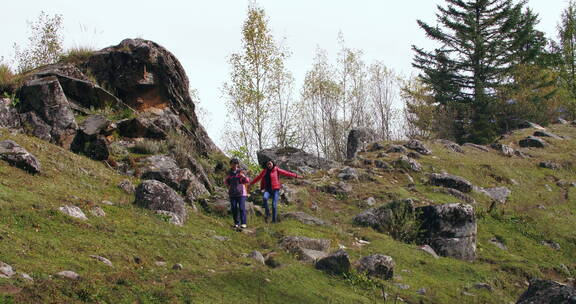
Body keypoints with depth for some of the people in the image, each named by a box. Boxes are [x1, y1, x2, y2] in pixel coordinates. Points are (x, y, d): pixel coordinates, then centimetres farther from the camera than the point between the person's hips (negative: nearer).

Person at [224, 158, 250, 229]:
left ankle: (243, 223, -6)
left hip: (241, 192, -4)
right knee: (233, 208, 2)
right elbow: (226, 183, 20)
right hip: (232, 193, 4)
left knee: (242, 208, -9)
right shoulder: (229, 173, 10)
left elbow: (247, 181, -6)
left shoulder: (241, 171, -1)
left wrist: (244, 176, -24)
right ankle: (236, 223, 11)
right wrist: (226, 179, -1)